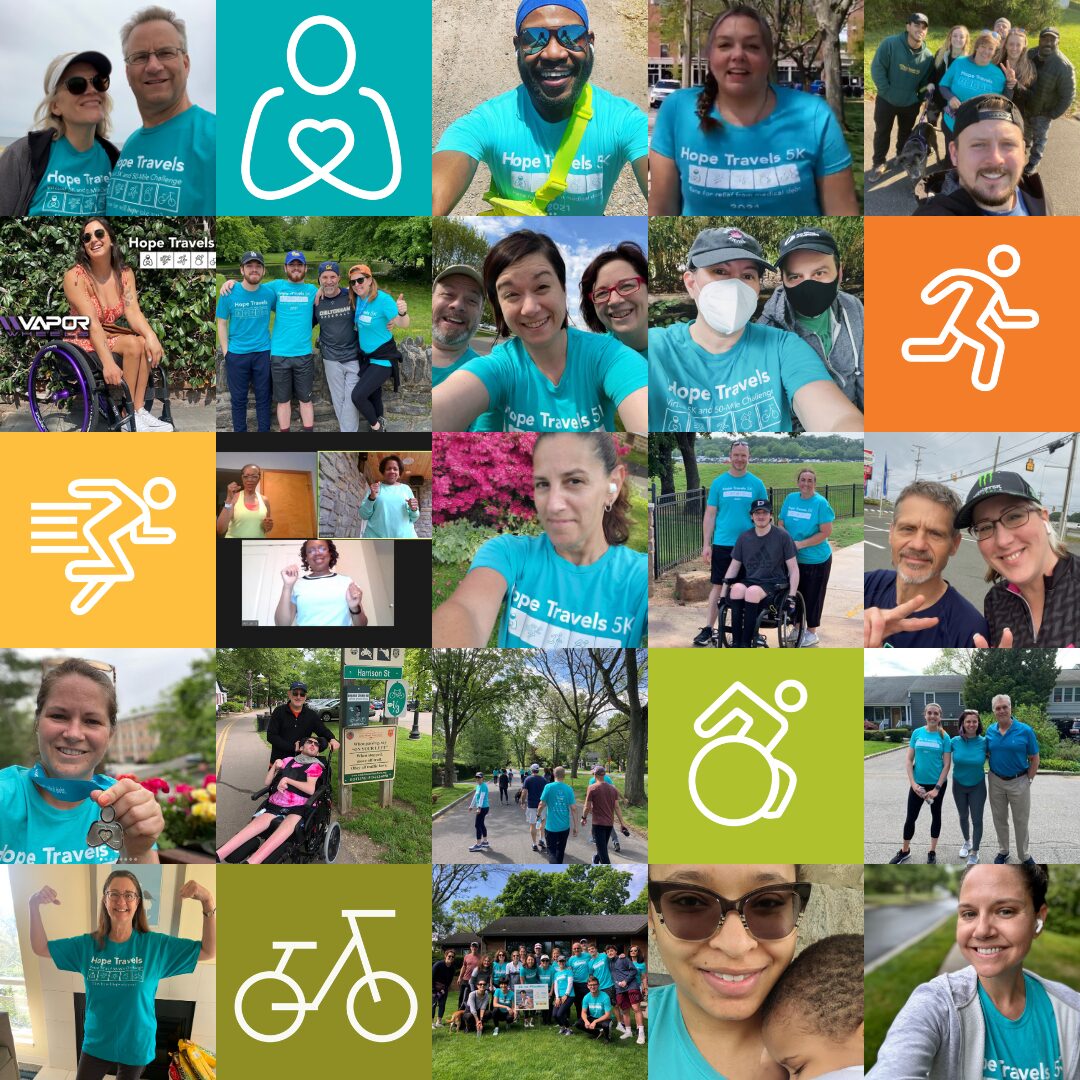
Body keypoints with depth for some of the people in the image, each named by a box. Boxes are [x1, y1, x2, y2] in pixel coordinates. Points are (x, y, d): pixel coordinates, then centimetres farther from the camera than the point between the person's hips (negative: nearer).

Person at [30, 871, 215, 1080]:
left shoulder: (155, 945, -11)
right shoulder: (88, 945, -5)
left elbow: (208, 951, -14)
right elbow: (40, 948, -1)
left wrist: (207, 901, -28)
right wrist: (34, 906, -18)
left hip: (136, 1046, -2)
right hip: (96, 1044, 2)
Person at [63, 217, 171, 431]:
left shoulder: (125, 273, 2)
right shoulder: (75, 277, -15)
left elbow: (133, 311, -12)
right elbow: (92, 323, -25)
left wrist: (151, 335, -34)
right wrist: (108, 363, -37)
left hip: (110, 339, 5)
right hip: (83, 344, -5)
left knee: (143, 342, -24)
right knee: (133, 343, -28)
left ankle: (138, 410, -22)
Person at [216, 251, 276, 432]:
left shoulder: (269, 293, -3)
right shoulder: (229, 294, -6)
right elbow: (221, 324, 0)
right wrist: (225, 352, -4)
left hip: (263, 352, 1)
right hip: (236, 354, -1)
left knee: (263, 397, 9)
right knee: (238, 398, 9)